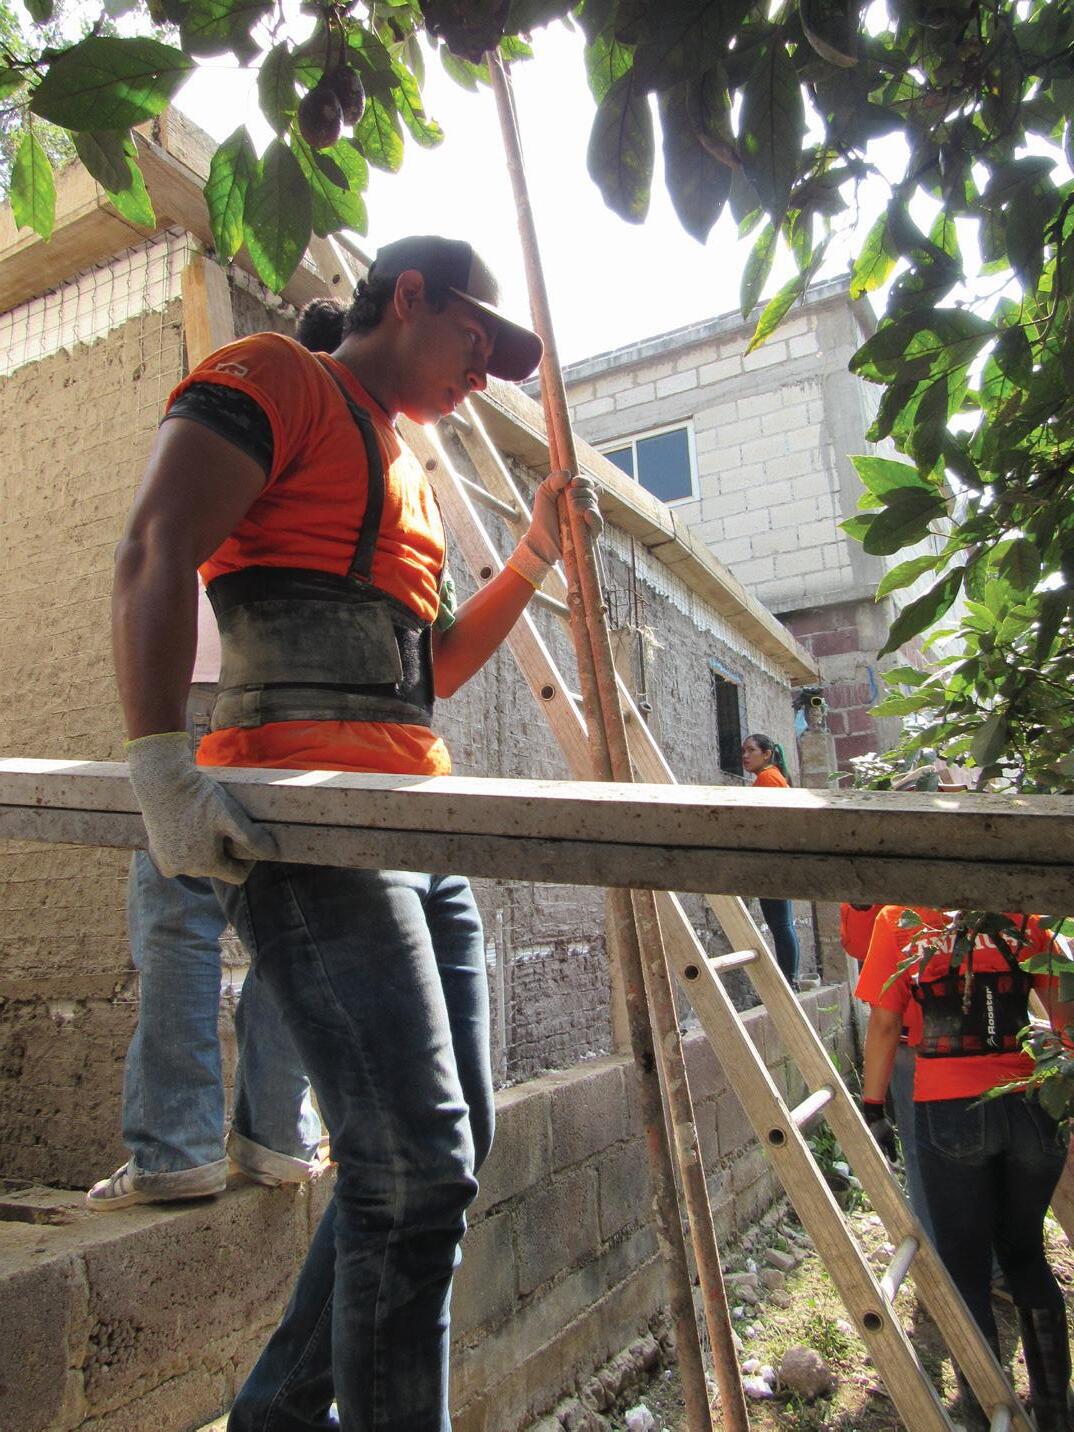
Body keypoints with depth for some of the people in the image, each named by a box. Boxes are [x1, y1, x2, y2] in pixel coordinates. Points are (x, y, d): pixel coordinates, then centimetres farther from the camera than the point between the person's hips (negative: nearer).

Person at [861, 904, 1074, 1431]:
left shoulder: (896, 920, -3)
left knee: (966, 1268, 12)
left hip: (948, 1111, -3)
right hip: (1031, 1106, 3)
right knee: (1025, 1255, 23)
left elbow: (884, 1026, -3)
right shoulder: (1024, 914, 3)